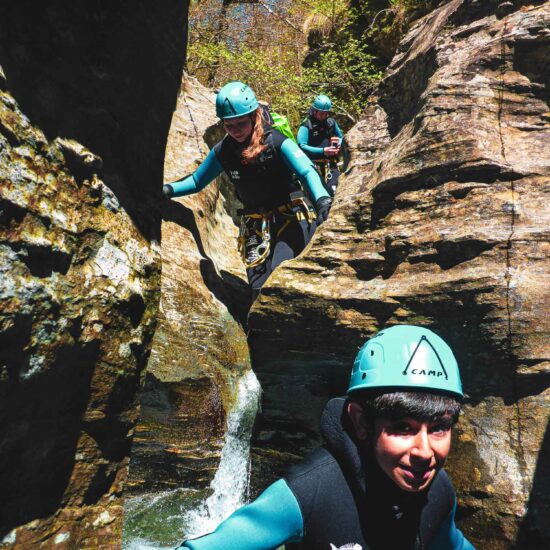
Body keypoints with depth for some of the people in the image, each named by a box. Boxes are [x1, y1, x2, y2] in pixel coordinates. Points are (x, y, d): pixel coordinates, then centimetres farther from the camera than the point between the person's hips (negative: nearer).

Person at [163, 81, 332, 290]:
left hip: (291, 217, -3)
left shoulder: (275, 141, -12)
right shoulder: (223, 151, -1)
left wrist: (321, 199, -42)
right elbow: (197, 181, 12)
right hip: (255, 225, 4)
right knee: (258, 285, -4)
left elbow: (307, 171, -23)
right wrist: (169, 190, -3)